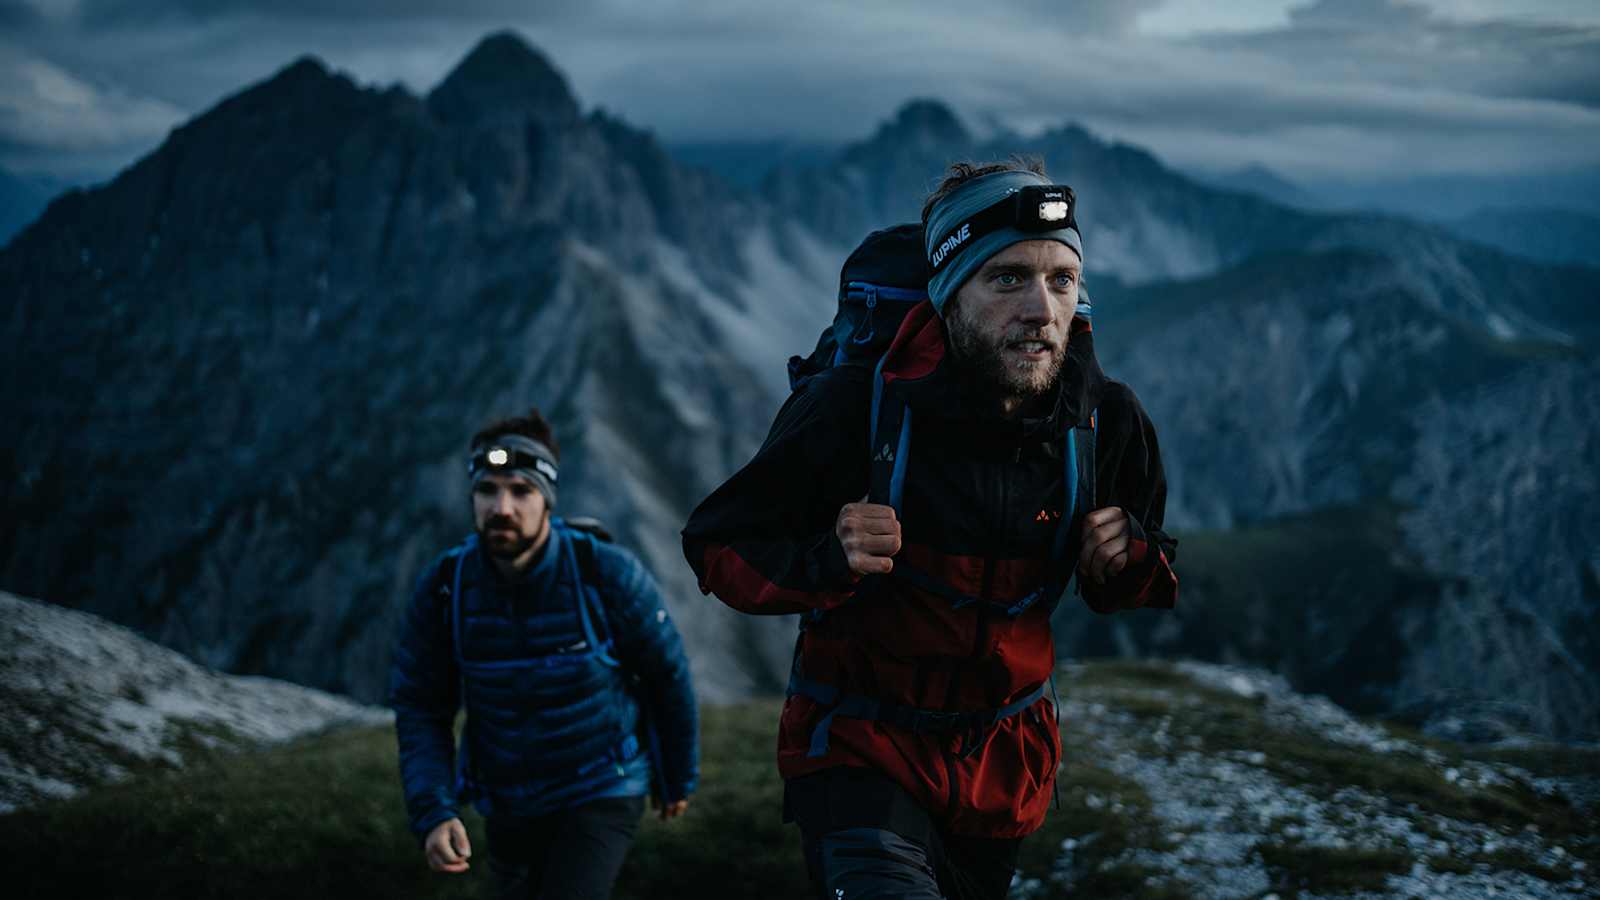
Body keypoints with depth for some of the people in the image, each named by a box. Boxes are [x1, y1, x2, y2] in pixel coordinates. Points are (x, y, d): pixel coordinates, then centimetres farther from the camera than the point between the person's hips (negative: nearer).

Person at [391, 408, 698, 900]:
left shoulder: (606, 572, -23)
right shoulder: (441, 587, -16)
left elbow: (667, 673, -7)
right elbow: (419, 710, -9)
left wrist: (680, 777, 5)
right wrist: (432, 815, -23)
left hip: (603, 791, -4)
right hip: (509, 802, 4)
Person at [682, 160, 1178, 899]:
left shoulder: (1107, 422, -8)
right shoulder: (854, 406, -19)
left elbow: (1146, 607, 6)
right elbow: (714, 544, -9)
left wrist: (1131, 567, -17)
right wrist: (824, 561, -28)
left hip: (1009, 764, 4)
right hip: (861, 753, -4)